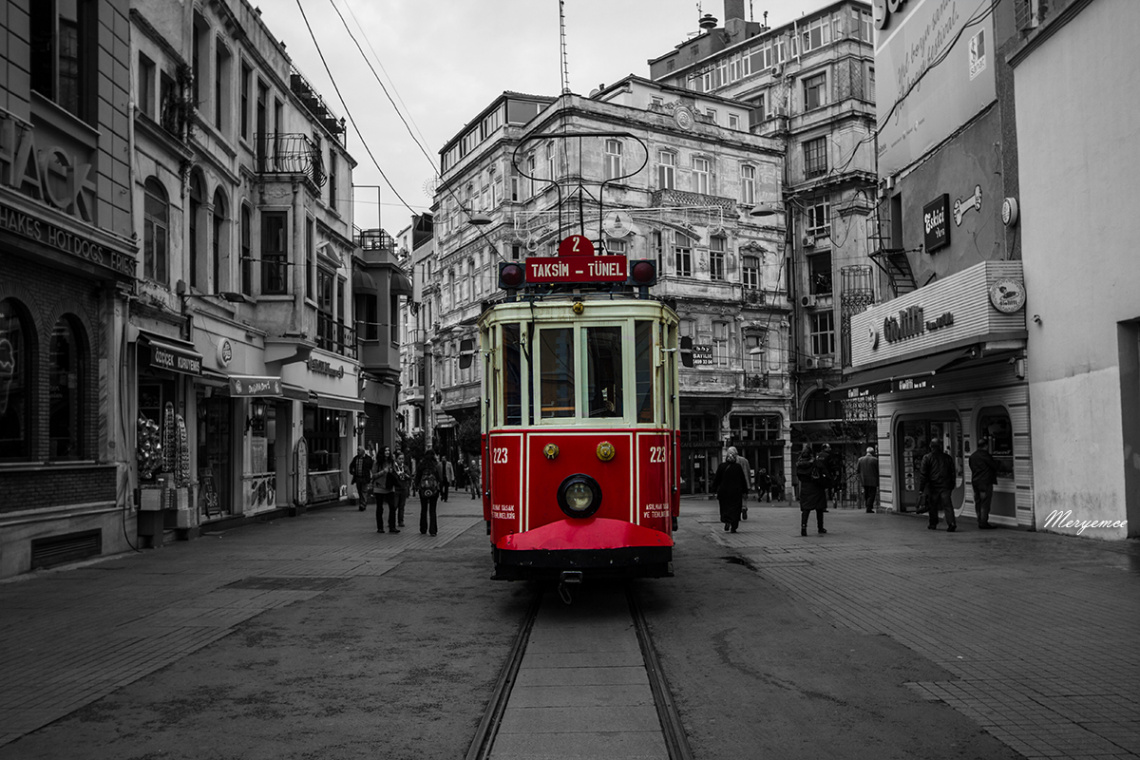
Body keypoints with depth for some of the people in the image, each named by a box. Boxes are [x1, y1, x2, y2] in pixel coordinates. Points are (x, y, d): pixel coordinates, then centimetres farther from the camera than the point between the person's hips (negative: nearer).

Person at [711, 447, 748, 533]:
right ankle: (733, 527, -1)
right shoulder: (738, 467, -4)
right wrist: (744, 491, 7)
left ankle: (727, 521, -12)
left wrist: (715, 490, 5)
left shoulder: (722, 466, -4)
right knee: (735, 508, 4)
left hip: (724, 491, 1)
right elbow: (743, 480, 0)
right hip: (736, 491, 0)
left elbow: (716, 479, -1)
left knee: (725, 508, 11)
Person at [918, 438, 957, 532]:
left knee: (932, 506, 11)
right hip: (945, 486, 2)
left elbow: (923, 474, -6)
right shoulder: (948, 457, 8)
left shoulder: (927, 458, -4)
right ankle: (952, 523, -17)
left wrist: (921, 488, -4)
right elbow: (953, 473, 14)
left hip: (932, 486, -2)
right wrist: (952, 486, 22)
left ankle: (933, 524, 20)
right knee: (947, 505, -3)